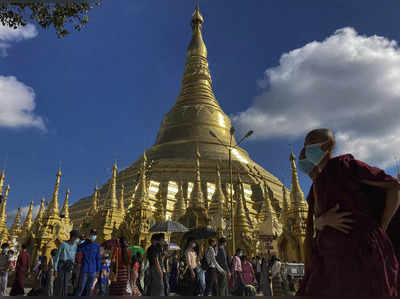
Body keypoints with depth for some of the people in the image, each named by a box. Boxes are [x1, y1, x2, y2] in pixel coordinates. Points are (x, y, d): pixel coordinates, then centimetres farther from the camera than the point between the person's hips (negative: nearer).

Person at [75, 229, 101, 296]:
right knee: (81, 287, -5)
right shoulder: (83, 244, -3)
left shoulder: (97, 246, 4)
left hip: (92, 271, 3)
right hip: (84, 270, -2)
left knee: (88, 288, 8)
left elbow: (98, 259, 7)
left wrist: (98, 270, 6)